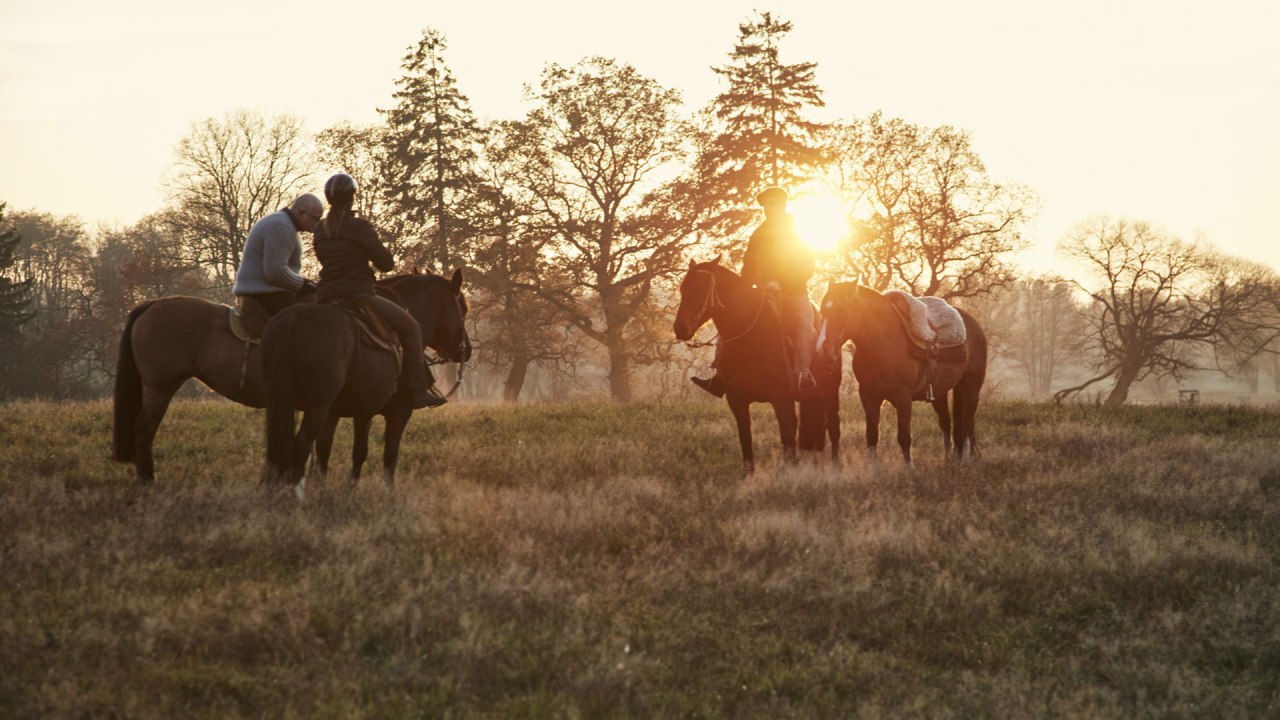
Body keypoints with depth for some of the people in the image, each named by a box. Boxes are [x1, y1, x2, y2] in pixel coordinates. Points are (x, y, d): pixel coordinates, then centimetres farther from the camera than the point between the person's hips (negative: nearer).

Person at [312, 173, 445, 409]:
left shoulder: (320, 230, 9)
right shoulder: (359, 226, -12)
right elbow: (386, 264, -9)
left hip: (326, 298, 7)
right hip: (358, 296, -7)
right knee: (410, 327, 6)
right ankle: (417, 391, 0)